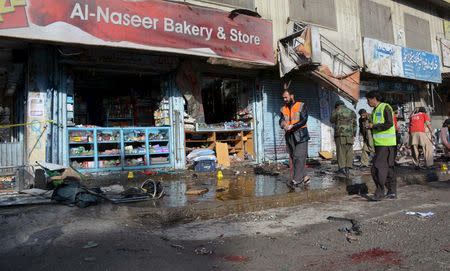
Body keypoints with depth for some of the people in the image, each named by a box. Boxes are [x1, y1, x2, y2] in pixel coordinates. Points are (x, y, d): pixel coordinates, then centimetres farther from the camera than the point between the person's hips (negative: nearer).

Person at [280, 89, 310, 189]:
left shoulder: (301, 106, 1)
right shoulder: (283, 109, 15)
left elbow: (304, 120, -9)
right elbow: (281, 121, 5)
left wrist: (292, 126, -17)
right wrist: (284, 125, -18)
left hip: (300, 135, -5)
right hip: (289, 136, 5)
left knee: (299, 157, -12)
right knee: (293, 158, 5)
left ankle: (296, 180, -16)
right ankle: (304, 177, 15)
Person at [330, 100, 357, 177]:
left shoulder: (337, 111, 1)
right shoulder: (352, 112, 14)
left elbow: (332, 120, 11)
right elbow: (354, 125, 11)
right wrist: (354, 135, 12)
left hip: (340, 134, -4)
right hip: (349, 135, 4)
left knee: (340, 151, -1)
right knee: (349, 151, 5)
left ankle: (342, 168, -3)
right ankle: (347, 168, 5)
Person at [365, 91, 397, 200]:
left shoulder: (385, 108, -8)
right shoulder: (375, 111, 19)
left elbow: (389, 124, -18)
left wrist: (373, 126, -13)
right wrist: (370, 126, 9)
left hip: (386, 143, -9)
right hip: (379, 143, 9)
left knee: (378, 167, -12)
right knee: (387, 168, 12)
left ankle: (380, 192, -6)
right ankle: (392, 192, 19)